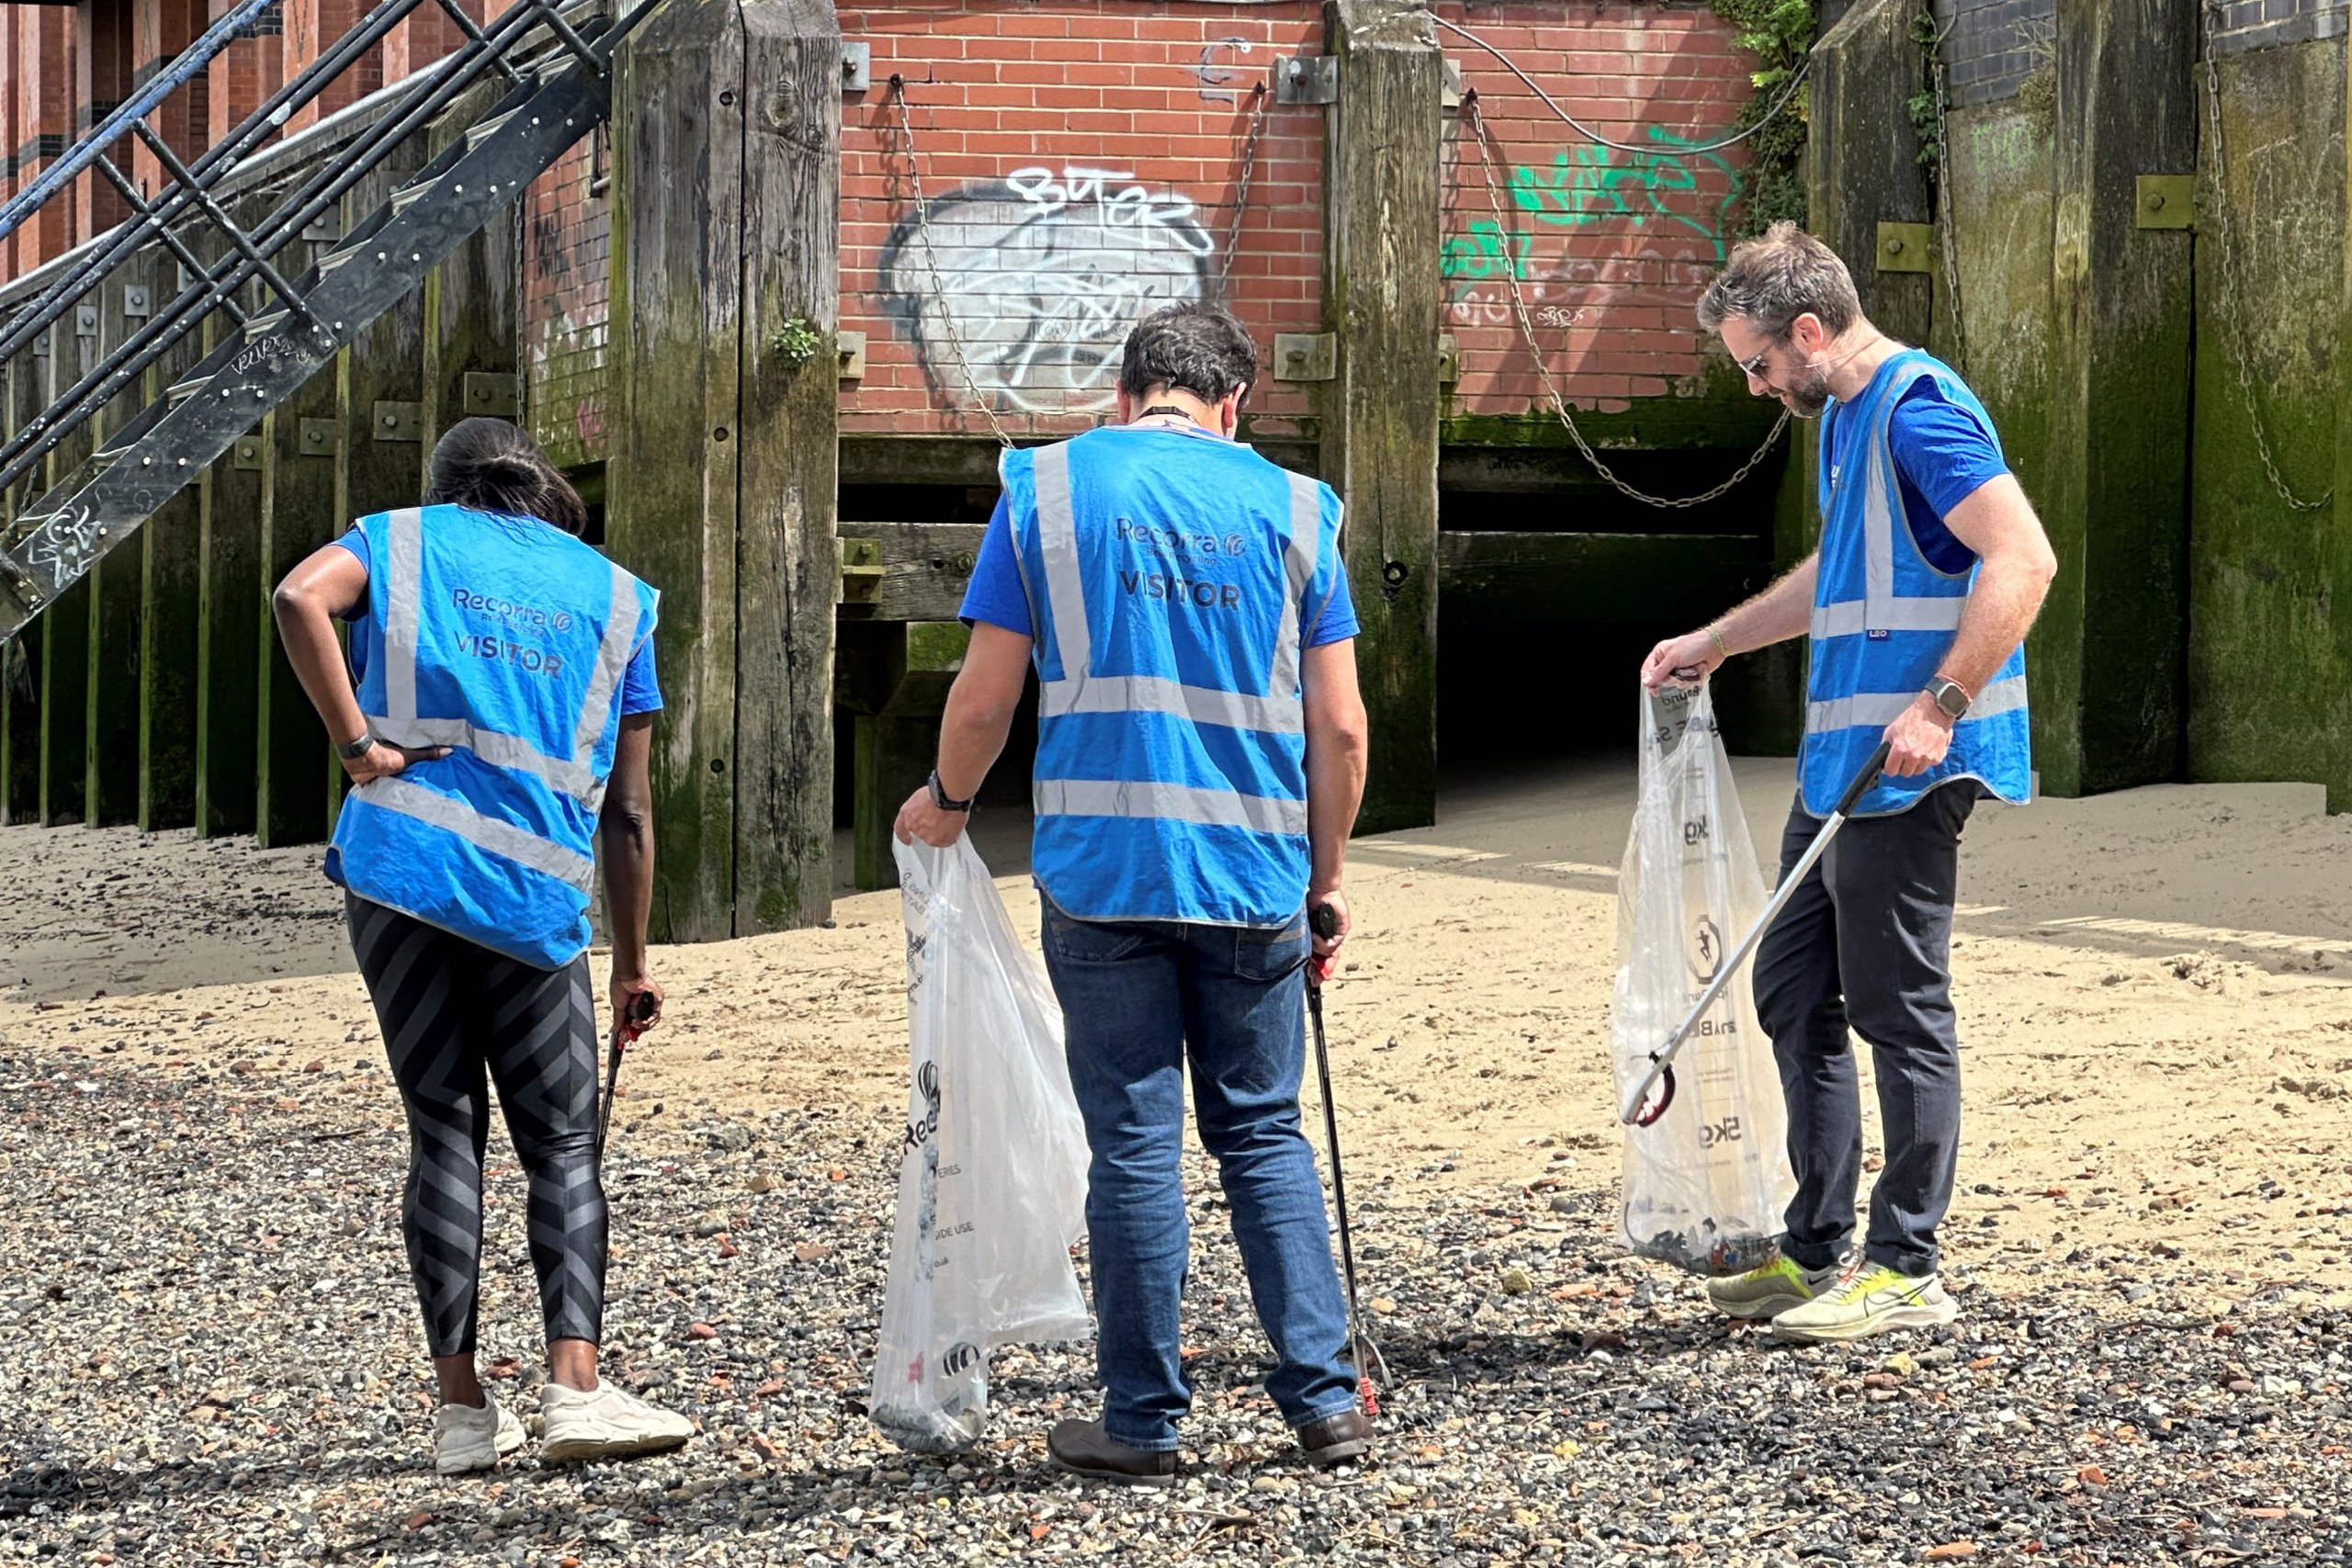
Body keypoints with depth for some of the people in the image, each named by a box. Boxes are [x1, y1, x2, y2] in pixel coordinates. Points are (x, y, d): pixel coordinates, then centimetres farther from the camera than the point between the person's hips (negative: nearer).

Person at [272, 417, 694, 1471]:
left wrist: (354, 744, -9)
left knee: (443, 1134, 5)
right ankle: (576, 1387, -9)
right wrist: (631, 964, 19)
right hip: (536, 899, 0)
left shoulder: (406, 540, 13)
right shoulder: (614, 596, 15)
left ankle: (460, 1409, 2)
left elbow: (300, 597, -12)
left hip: (399, 867, 0)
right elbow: (627, 812, 13)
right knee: (561, 1145, 6)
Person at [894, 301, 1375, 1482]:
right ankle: (1323, 1398, 7)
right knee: (1262, 1131, 12)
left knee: (1134, 1142, 3)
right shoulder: (1291, 507, 6)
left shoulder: (1046, 488, 2)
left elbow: (984, 697, 0)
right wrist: (1326, 883, 15)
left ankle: (1141, 1422, 7)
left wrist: (946, 803, 19)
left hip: (1100, 868, -2)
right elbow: (1339, 729, 4)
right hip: (1255, 876, 2)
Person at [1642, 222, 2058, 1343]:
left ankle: (1906, 1271, 4)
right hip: (1839, 760, 10)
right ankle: (1818, 1252, 20)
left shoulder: (1920, 411, -15)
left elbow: (2023, 560, -23)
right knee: (1795, 995, 13)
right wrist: (1713, 644, 29)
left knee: (1900, 1012, -3)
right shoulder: (1841, 418, 17)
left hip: (1907, 769, -10)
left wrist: (1940, 706, -26)